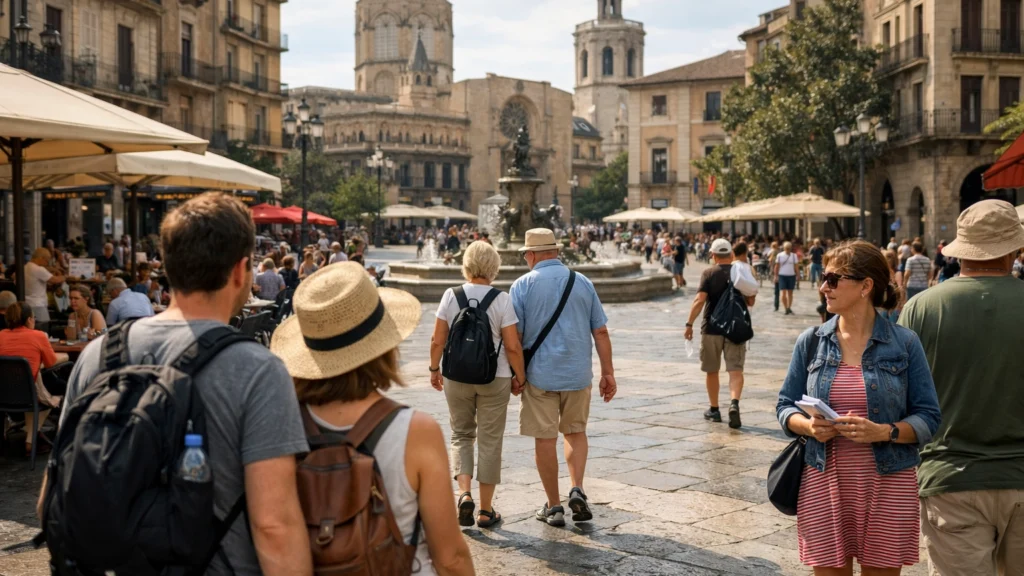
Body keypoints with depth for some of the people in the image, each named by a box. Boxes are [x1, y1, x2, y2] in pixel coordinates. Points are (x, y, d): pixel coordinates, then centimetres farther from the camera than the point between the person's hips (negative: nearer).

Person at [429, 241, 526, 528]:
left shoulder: (451, 296, -4)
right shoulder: (502, 300, -10)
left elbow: (437, 340, -2)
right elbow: (513, 347, -10)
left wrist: (434, 369, 13)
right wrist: (520, 376, 4)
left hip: (457, 377, 2)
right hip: (495, 379, -2)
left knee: (461, 434, 18)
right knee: (490, 441, 8)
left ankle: (464, 492, -2)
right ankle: (486, 510, 14)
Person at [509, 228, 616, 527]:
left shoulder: (522, 286, -4)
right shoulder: (583, 282, 5)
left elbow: (514, 335, -7)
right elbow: (601, 332, 4)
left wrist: (514, 373, 2)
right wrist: (608, 373, 8)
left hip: (540, 374, -3)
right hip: (578, 373, 3)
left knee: (545, 438, 6)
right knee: (576, 432, 19)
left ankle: (554, 506, 13)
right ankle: (577, 490, 2)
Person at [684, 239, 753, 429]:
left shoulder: (709, 273, -5)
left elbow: (700, 300, -15)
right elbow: (750, 302, 8)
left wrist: (689, 324, -11)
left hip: (712, 328, -1)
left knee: (712, 371, 13)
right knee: (736, 370, -2)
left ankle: (714, 410, 22)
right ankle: (734, 403, -27)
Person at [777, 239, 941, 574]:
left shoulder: (904, 343, -2)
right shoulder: (811, 342, 5)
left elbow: (929, 419, -2)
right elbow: (785, 407, 8)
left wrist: (883, 432, -20)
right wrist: (809, 426, -13)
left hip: (887, 484, -1)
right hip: (824, 483, 2)